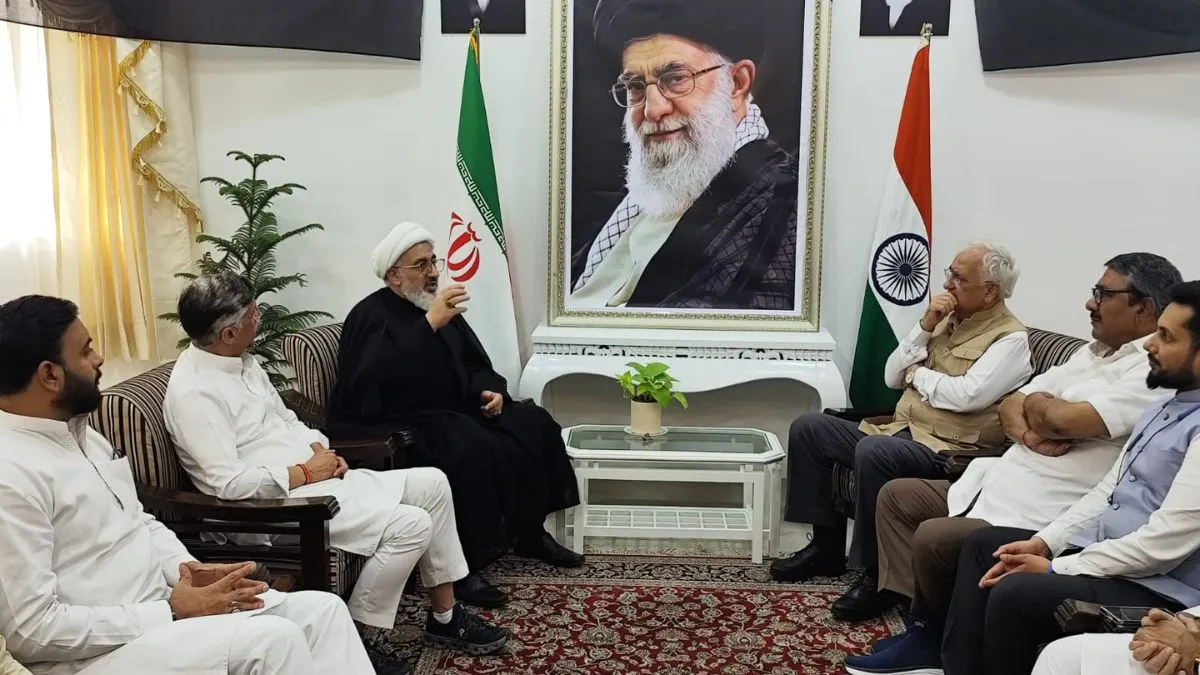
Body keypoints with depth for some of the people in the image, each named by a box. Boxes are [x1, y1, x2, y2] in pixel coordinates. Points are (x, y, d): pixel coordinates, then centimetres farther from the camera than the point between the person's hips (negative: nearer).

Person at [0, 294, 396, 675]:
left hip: (163, 601, 9)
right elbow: (33, 630, -22)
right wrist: (171, 612, -19)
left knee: (322, 610, -2)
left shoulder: (77, 432, 10)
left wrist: (191, 569, -1)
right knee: (272, 639, -26)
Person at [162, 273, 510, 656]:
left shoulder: (241, 361, 10)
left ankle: (445, 617, 12)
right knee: (410, 525, -21)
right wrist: (306, 473, -15)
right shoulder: (193, 392, -19)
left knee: (432, 484, 3)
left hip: (315, 477, 10)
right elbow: (230, 483, -25)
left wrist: (322, 451, 1)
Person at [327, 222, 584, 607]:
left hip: (453, 411, 9)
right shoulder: (370, 316, -12)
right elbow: (382, 377, -31)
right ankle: (460, 564, -26)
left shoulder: (439, 306, 12)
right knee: (472, 449, -35)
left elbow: (474, 363, 20)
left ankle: (530, 532, 9)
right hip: (396, 424, -9)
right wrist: (429, 325, -35)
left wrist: (490, 390, -2)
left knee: (534, 426, -4)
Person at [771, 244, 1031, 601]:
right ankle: (827, 545, 6)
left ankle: (877, 574, -23)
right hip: (900, 432, 9)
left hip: (949, 450, -9)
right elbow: (892, 377, 12)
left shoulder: (1010, 338, -7)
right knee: (808, 428, 1)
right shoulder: (947, 321, 16)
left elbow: (967, 395, -23)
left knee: (873, 451, -37)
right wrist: (925, 326, -1)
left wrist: (916, 374, -5)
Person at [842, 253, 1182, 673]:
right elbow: (1010, 406, 14)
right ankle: (922, 629, 5)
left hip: (1044, 518, -10)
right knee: (896, 496, 9)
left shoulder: (1158, 371, -15)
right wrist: (1028, 431, -10)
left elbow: (1065, 419, -27)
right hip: (996, 485, 11)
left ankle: (940, 640, 7)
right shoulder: (1093, 352, 16)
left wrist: (1035, 403, -4)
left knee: (932, 538, -24)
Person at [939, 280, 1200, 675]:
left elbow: (1164, 544, -25)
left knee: (1015, 593, -28)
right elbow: (1107, 491, 15)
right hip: (1102, 550, 10)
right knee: (982, 544, 11)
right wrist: (1043, 542, 1)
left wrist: (1055, 568, -17)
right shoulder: (1165, 407, 12)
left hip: (1156, 589, -10)